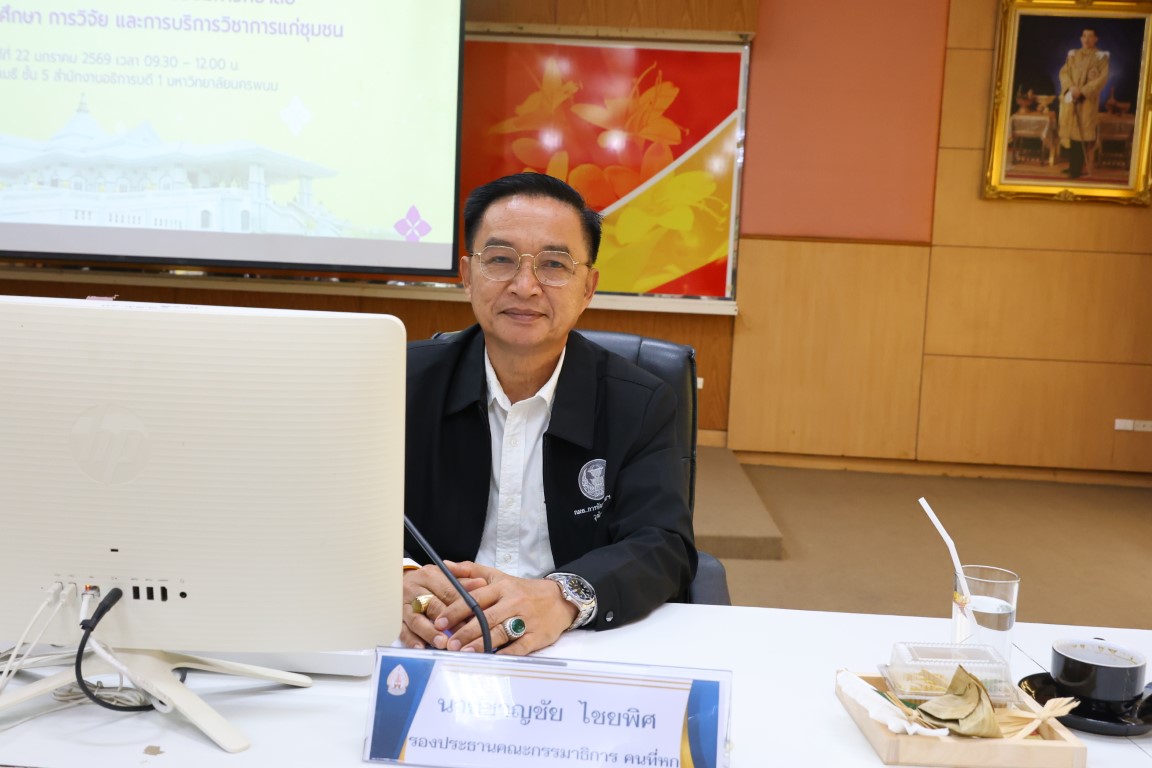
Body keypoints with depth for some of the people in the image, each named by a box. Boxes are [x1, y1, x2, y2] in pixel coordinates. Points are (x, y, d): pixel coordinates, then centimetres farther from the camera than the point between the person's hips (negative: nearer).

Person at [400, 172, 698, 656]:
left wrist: (563, 598, -31)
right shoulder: (407, 380, 5)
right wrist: (394, 584, -27)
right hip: (429, 651, 3)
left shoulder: (641, 406, 2)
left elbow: (664, 548, -9)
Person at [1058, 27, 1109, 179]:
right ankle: (1073, 166, 12)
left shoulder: (1101, 56, 1)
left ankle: (1076, 169, -4)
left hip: (1088, 99, -4)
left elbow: (1102, 78, -7)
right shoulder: (1073, 55, 12)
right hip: (1070, 98, 4)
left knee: (1082, 132, -6)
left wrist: (1083, 91, -17)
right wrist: (1071, 87, -15)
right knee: (1071, 131, 3)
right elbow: (1063, 72, 4)